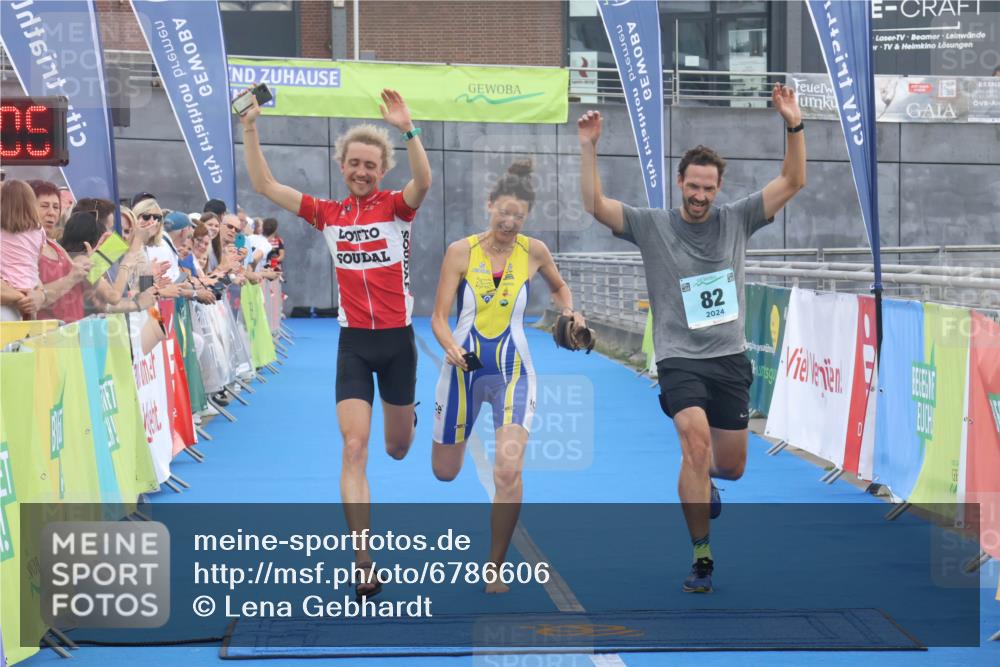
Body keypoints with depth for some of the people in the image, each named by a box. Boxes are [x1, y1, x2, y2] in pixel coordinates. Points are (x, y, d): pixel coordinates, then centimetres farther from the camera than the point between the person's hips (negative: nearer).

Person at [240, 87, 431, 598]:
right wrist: (249, 130, -11)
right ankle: (363, 564, -11)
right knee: (354, 447, -12)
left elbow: (423, 182, -29)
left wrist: (408, 132, -43)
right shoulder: (328, 214, 2)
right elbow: (264, 185, 0)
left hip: (397, 340, -1)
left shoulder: (396, 207, -6)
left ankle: (403, 419, 57)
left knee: (397, 449, 15)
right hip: (353, 343, 1)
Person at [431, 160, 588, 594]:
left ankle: (495, 570, -4)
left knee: (508, 472, -19)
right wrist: (451, 346, -29)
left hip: (512, 371, 0)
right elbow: (439, 318, -9)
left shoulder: (533, 251, -3)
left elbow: (559, 287, 19)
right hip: (464, 367, 0)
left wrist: (570, 312, -2)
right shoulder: (461, 252, -8)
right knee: (444, 473, 14)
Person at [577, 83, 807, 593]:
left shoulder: (736, 220, 4)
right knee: (697, 441, -27)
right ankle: (701, 556, -18)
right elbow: (595, 205, -12)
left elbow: (792, 182, -1)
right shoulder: (652, 226, -1)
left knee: (731, 467, 10)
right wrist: (588, 147, -23)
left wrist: (794, 126, -14)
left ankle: (698, 481, 49)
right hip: (679, 359, -3)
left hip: (731, 359, 3)